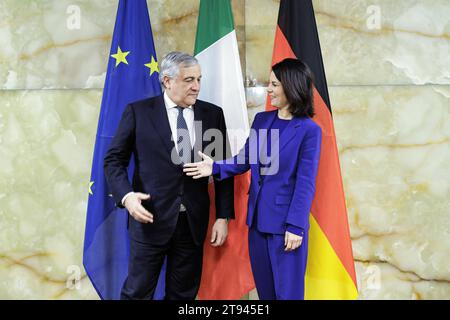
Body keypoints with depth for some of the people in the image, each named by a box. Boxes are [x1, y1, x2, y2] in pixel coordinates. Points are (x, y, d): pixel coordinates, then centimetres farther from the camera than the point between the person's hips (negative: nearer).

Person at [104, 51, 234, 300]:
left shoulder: (212, 114, 5)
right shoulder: (138, 111, -2)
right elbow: (114, 159, 1)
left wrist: (223, 217, 3)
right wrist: (126, 195, -16)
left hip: (194, 221, 3)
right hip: (151, 217, -2)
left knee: (183, 294, 12)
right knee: (137, 292, 6)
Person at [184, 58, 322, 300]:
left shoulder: (309, 130, -12)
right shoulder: (261, 120, 6)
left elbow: (305, 183, -14)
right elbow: (245, 159, 10)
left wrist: (295, 226, -16)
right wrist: (216, 167, -6)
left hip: (286, 221, -6)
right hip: (258, 217, 6)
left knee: (287, 292, 6)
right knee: (264, 290, 18)